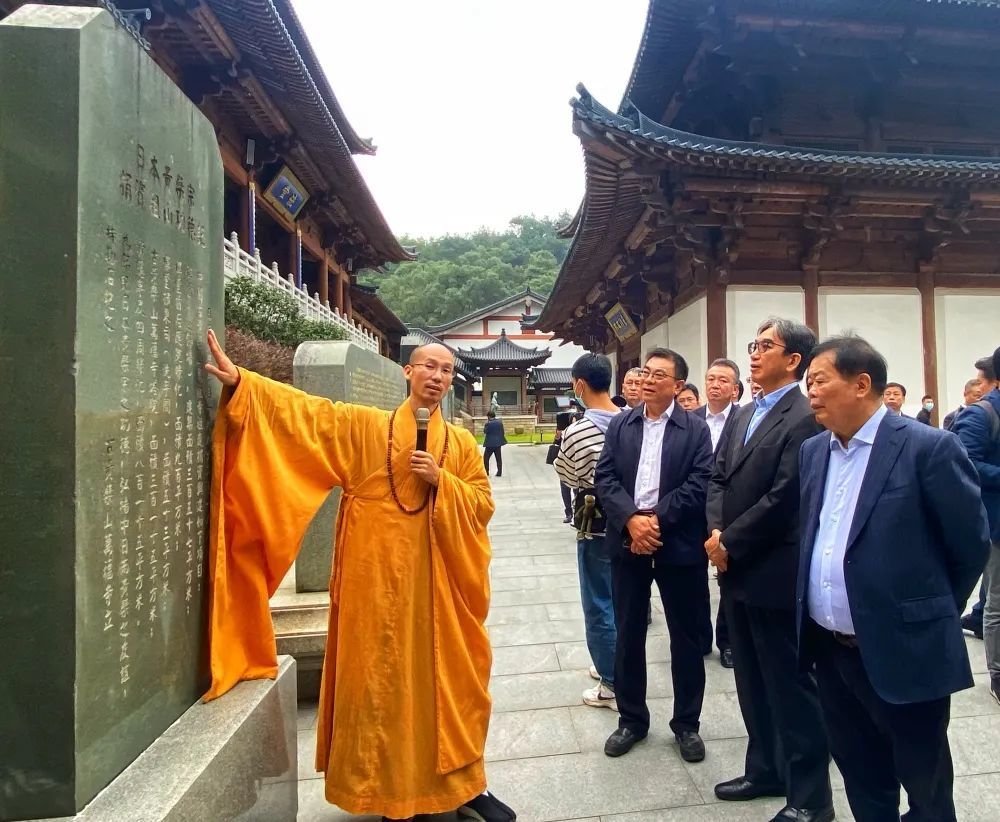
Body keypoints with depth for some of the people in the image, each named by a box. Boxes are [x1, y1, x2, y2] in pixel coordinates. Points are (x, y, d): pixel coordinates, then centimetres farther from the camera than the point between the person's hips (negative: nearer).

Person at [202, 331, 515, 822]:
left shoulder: (462, 443, 7)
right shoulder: (362, 426, 2)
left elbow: (482, 505, 4)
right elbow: (305, 411, -7)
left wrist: (441, 482, -12)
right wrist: (238, 381, -17)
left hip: (439, 583, 2)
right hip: (378, 581, -2)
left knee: (447, 678, 11)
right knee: (381, 680, 7)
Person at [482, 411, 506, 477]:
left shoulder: (488, 424, -14)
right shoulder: (500, 422, 5)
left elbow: (485, 432, -2)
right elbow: (502, 432, 9)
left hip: (490, 443, -6)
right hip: (498, 442, 6)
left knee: (486, 458, 4)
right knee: (499, 458, 9)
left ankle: (486, 472, 2)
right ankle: (499, 472, 10)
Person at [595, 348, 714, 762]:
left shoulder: (696, 429, -1)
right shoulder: (620, 425, 6)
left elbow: (699, 484, -11)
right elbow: (605, 478, -2)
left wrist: (657, 519, -18)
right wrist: (631, 519, -16)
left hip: (679, 545, -2)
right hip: (628, 543, 2)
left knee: (686, 637, 11)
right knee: (628, 635, 12)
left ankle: (687, 722, 29)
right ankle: (631, 719, 29)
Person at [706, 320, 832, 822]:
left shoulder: (805, 417, -14)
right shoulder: (744, 414, 13)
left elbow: (783, 497, -20)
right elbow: (719, 477, 11)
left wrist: (730, 544, -14)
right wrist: (716, 531, -5)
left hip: (776, 572, -8)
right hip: (737, 570, 8)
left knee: (791, 684, 6)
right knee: (752, 681, 19)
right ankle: (766, 769, 37)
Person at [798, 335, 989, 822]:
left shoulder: (929, 448, -13)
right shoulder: (812, 451, 6)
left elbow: (971, 545, -7)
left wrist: (931, 616, 2)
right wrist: (818, 618, 11)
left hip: (903, 652, -5)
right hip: (829, 650, 6)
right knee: (861, 780, 22)